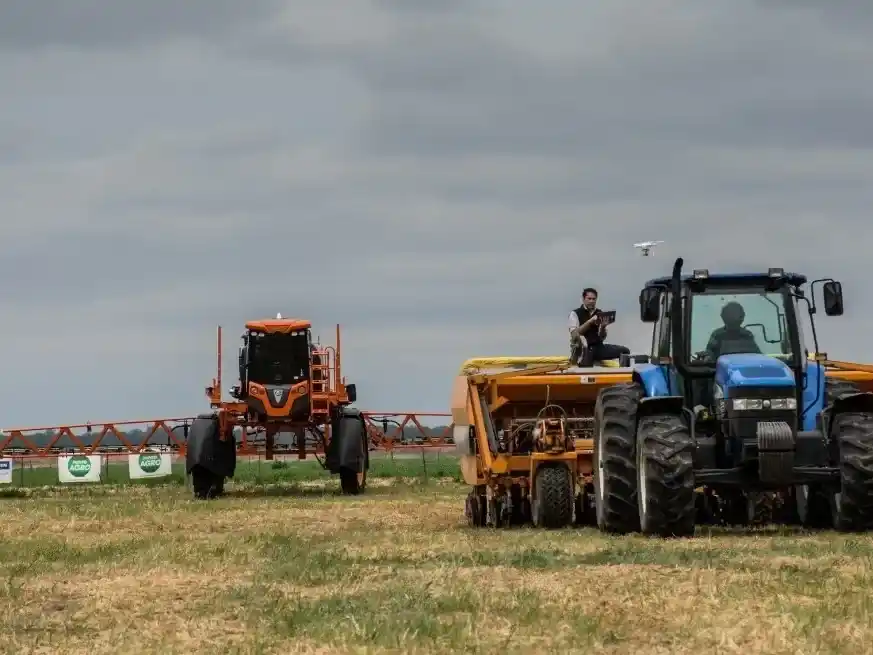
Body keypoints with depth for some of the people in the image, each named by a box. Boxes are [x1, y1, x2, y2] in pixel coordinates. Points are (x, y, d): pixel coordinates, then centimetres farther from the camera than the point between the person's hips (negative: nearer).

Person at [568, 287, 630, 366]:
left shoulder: (599, 313, 12)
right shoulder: (575, 314, 0)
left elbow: (602, 337, 10)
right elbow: (574, 334, -14)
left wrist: (603, 327, -12)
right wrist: (590, 321, -21)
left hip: (598, 347, 4)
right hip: (583, 349, -4)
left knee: (625, 351, -12)